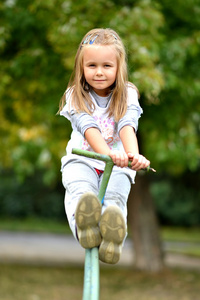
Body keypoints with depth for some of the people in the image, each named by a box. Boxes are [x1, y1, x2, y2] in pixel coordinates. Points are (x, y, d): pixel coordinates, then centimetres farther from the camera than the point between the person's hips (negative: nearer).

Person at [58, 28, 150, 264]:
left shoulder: (127, 95, 2)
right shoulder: (75, 96, -1)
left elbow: (127, 126, -17)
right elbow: (88, 127, -18)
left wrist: (133, 154, -40)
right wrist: (106, 152, -39)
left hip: (118, 163, 1)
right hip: (82, 158, -1)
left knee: (115, 194, -31)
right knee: (80, 188, -35)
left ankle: (112, 234, -61)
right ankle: (83, 227, -64)